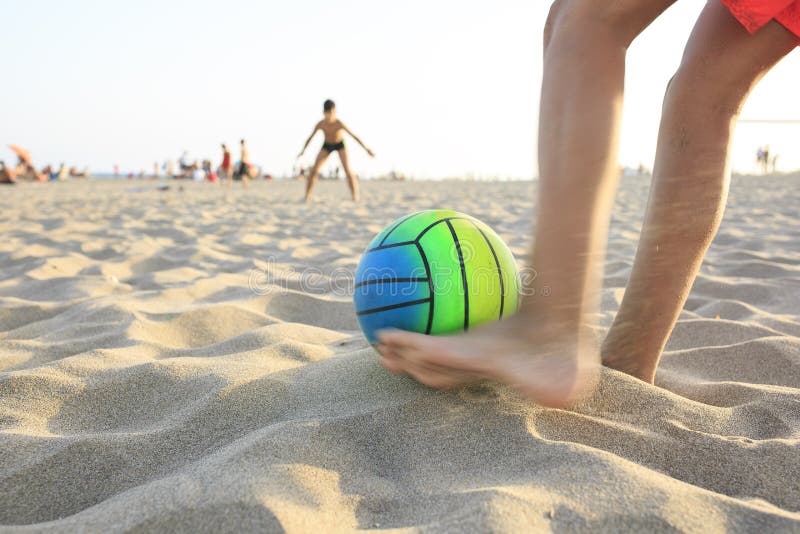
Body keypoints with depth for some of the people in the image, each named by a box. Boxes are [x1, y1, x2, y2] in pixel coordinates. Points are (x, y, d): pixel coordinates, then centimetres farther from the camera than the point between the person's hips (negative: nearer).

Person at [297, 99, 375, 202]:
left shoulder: (339, 123, -34)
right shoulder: (320, 124, -27)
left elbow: (354, 135, -30)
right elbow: (310, 137, -11)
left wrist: (366, 149, -30)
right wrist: (303, 151, -2)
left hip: (340, 145, -2)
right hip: (327, 145, 2)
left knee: (348, 170, -22)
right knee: (314, 170, -9)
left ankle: (355, 197, -13)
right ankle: (307, 196, 4)